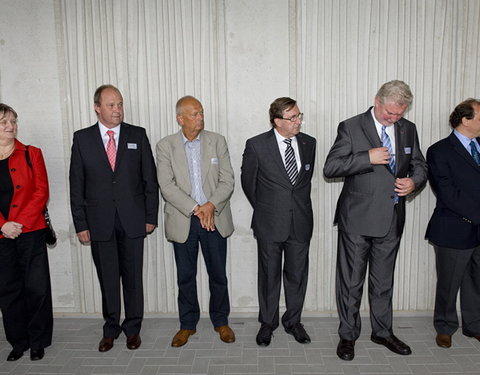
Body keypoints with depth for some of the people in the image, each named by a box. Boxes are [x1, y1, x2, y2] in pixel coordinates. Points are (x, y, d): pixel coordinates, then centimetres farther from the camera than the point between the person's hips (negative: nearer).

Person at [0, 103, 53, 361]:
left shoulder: (31, 154, 4)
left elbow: (41, 192, -2)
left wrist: (21, 223, -11)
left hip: (31, 232, -1)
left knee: (37, 288, 0)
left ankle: (38, 342, 17)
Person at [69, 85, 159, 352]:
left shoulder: (138, 135, 2)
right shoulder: (82, 138, 3)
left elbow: (150, 178, 3)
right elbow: (77, 185, 3)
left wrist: (151, 216, -1)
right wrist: (81, 224, -1)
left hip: (132, 220, 0)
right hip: (99, 222, 0)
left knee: (133, 277, 8)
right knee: (108, 278, 11)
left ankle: (133, 328, 25)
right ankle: (111, 329, 29)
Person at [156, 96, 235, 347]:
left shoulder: (217, 142, 3)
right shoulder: (165, 146, -1)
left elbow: (228, 180, -2)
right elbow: (167, 186, -9)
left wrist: (211, 205, -17)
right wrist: (195, 209, -17)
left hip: (215, 220, 1)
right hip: (183, 221, 0)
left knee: (218, 274, 10)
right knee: (185, 277, 11)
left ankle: (220, 321, 30)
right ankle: (187, 324, 30)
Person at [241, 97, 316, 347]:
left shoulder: (308, 143, 3)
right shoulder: (257, 145, -8)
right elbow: (247, 181, 3)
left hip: (300, 222, 3)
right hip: (270, 224, -3)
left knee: (297, 275, 13)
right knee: (269, 275, 11)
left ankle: (293, 322, 33)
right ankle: (267, 324, 30)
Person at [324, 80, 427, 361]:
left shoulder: (408, 129, 8)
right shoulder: (351, 127, -7)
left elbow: (420, 166, 16)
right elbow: (330, 168, -12)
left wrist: (414, 182, -7)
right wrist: (367, 158, -22)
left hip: (392, 220, 4)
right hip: (357, 219, -4)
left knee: (384, 280, 18)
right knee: (351, 280, 7)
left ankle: (383, 332, 36)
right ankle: (348, 335, 25)